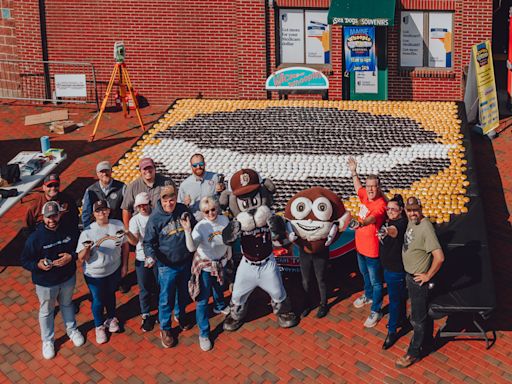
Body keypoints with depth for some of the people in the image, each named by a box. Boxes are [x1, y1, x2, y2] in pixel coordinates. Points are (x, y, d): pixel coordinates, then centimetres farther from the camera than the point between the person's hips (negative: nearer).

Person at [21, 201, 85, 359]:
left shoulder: (69, 231, -13)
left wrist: (71, 256, -19)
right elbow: (25, 261, -13)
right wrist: (38, 265, -33)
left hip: (68, 278, 3)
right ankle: (47, 341, 37)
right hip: (45, 282, -3)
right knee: (46, 312, 16)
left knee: (67, 305, 27)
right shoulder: (35, 238, -23)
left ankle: (72, 330, 51)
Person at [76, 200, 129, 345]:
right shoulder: (87, 232, -20)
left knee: (110, 295, 26)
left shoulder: (118, 225, -12)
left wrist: (124, 265, 3)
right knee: (98, 300, 14)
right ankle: (99, 326, 39)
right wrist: (87, 248, -37)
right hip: (95, 274, -3)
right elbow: (82, 258, -17)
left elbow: (124, 245, 2)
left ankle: (111, 318, 52)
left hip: (114, 270, 3)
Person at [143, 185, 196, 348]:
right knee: (166, 298, 5)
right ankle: (165, 329, 23)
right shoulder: (155, 218, -17)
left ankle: (181, 315, 49)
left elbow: (195, 229, 10)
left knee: (184, 293, 23)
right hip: (167, 266, -4)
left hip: (186, 262, 4)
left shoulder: (184, 210, -8)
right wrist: (151, 255, -28)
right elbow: (148, 242, -12)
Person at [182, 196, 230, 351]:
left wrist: (229, 254, 15)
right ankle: (204, 334, 9)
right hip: (205, 265, -5)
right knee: (203, 300, -2)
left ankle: (219, 306, 65)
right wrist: (187, 231, -55)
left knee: (219, 287, 33)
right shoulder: (201, 227, -28)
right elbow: (192, 248, -41)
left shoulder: (224, 219, -14)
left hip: (220, 262, 5)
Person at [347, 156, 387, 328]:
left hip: (372, 249, -8)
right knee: (365, 274, 30)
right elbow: (358, 187, 22)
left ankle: (375, 311, 19)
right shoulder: (365, 196, -3)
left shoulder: (380, 204, -26)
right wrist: (353, 172, 22)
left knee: (376, 281, 6)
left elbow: (373, 217, -47)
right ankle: (368, 296, 53)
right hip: (360, 246, 8)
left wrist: (362, 223, -66)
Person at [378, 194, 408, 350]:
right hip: (388, 265, 9)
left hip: (397, 268, -9)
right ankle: (401, 318, 43)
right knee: (398, 295, 25)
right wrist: (381, 235, 5)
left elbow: (395, 231, -49)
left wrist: (387, 231, -68)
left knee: (394, 298, -2)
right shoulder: (388, 221, 3)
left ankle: (392, 331, 5)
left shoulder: (402, 223, -23)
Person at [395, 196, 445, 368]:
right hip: (410, 276, 9)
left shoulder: (426, 228, -27)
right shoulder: (411, 222, 0)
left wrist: (428, 276, -21)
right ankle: (427, 340, 42)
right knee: (424, 312, 25)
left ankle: (414, 352, 19)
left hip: (418, 280, -9)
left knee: (418, 318, 6)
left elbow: (439, 257, -32)